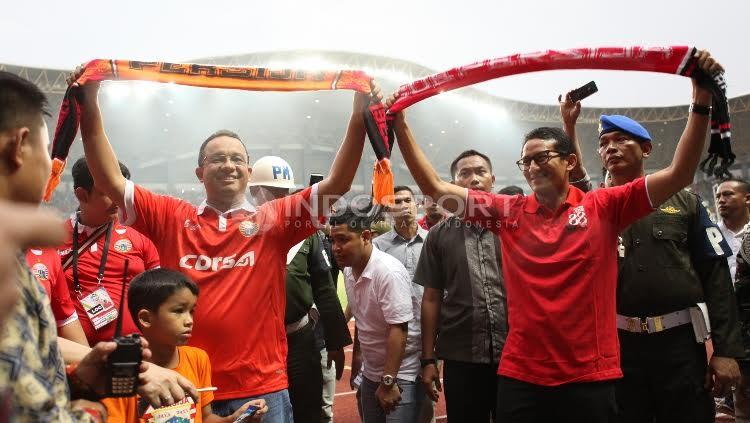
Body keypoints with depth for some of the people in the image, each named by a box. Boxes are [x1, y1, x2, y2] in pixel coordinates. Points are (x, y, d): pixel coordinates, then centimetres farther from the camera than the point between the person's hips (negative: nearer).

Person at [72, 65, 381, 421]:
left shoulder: (274, 220, 2)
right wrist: (90, 107, -5)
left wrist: (358, 119, -14)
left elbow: (336, 185, -5)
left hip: (262, 391, 0)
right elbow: (110, 181, 2)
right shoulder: (171, 217, 6)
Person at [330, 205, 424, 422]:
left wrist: (388, 382, -22)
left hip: (400, 374, -7)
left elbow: (398, 329, -24)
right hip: (370, 372, 8)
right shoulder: (349, 270, 2)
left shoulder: (389, 271, -23)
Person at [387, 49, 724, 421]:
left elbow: (679, 175, -7)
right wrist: (400, 127, -3)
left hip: (589, 376, -1)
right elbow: (435, 188, 2)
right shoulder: (509, 212, 3)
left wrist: (701, 101, -15)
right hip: (520, 376, 2)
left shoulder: (604, 207, -1)